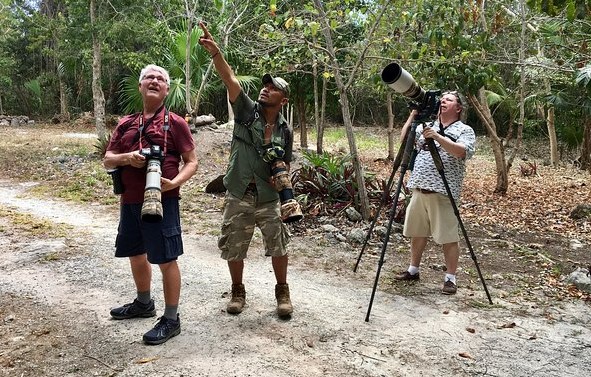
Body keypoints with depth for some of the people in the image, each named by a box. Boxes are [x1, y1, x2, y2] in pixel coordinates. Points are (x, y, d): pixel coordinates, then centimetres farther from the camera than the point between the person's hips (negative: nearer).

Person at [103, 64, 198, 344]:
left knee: (166, 259, -2)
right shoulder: (126, 124, 12)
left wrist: (174, 183, -22)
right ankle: (144, 303, 41)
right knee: (136, 254, 20)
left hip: (162, 200, -6)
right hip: (129, 201, 6)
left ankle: (171, 319, 10)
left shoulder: (175, 122, -2)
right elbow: (107, 161, 10)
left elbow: (192, 162, -3)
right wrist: (126, 157, -12)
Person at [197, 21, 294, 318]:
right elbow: (230, 80, -20)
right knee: (233, 249, 9)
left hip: (269, 199, 1)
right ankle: (238, 291, 30)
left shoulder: (285, 131, 2)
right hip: (238, 197, 0)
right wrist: (215, 52, -34)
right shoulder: (246, 110, -4)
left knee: (278, 247, 4)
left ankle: (282, 291, 25)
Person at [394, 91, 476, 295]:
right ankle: (413, 270, 27)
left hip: (443, 192, -6)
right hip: (419, 188, 6)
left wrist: (437, 137, -25)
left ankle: (450, 278, 7)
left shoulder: (465, 130, 1)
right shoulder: (426, 126, 18)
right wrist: (413, 115, 3)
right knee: (416, 232, 14)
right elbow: (405, 140, 11)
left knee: (448, 236, -3)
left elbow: (462, 152, -17)